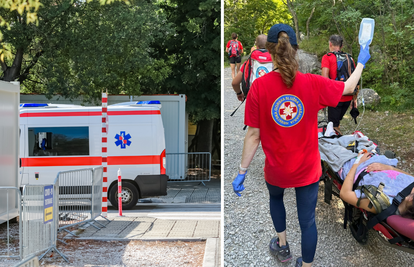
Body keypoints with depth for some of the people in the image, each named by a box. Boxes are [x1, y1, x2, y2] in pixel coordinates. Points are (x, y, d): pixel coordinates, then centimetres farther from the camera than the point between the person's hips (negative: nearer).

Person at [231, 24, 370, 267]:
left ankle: (282, 246, 49)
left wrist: (243, 171, -5)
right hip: (308, 169, -1)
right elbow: (349, 87, 2)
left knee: (276, 198, 34)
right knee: (308, 220, 15)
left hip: (276, 170, 1)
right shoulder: (313, 84, -16)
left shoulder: (259, 86, -20)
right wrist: (361, 62, 20)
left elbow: (254, 135, -15)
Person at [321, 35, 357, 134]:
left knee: (334, 125, 3)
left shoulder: (327, 57, -5)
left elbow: (325, 78, -18)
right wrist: (354, 99, 16)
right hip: (348, 97, 6)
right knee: (337, 121, 23)